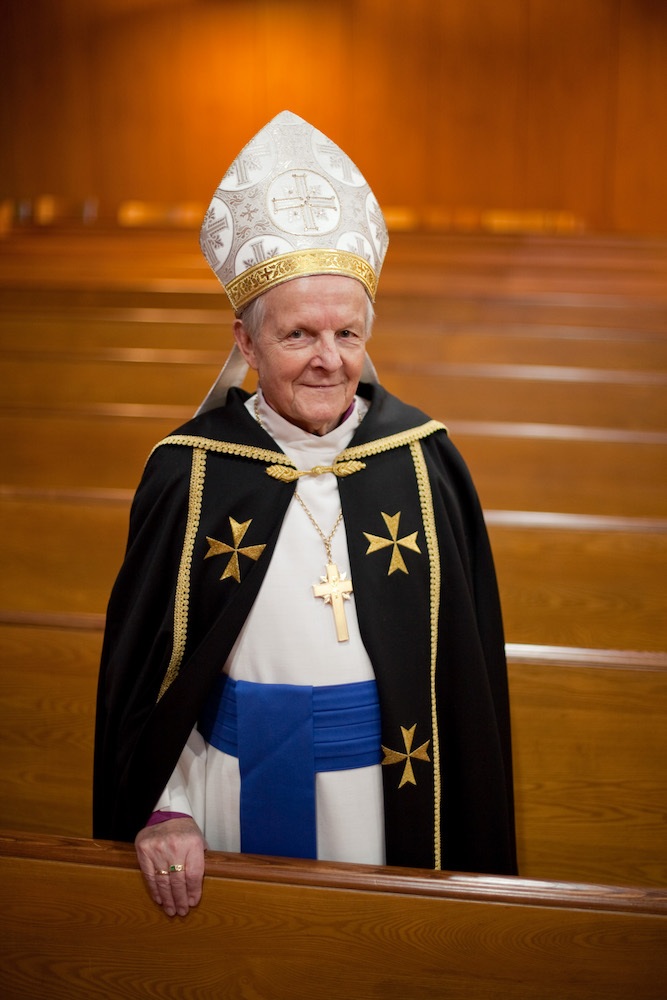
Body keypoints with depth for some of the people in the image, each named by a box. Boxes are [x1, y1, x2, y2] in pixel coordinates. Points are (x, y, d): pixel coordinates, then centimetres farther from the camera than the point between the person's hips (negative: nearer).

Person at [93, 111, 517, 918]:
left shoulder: (423, 460, -6)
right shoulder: (190, 471, -9)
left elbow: (469, 657, 2)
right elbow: (141, 659, -1)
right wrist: (163, 809, -6)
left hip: (388, 796, 1)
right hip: (237, 791, 0)